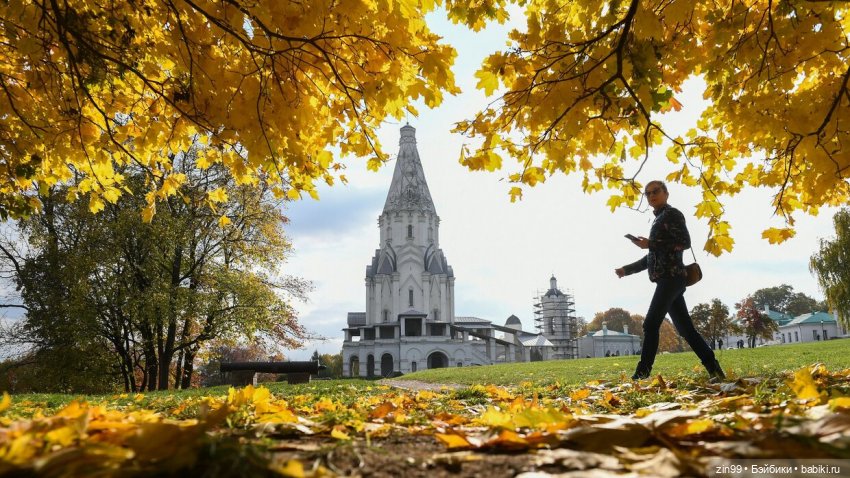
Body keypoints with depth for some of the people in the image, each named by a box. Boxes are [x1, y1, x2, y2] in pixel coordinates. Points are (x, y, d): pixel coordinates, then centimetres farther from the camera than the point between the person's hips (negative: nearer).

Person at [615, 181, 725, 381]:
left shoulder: (672, 214, -1)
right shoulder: (659, 220, 25)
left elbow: (685, 242, -15)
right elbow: (653, 258, 27)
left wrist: (650, 244, -18)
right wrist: (627, 269, 24)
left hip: (671, 278, -10)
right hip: (667, 279, 10)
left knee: (651, 324, -14)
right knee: (685, 328, 8)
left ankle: (642, 373, -15)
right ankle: (714, 369, 10)